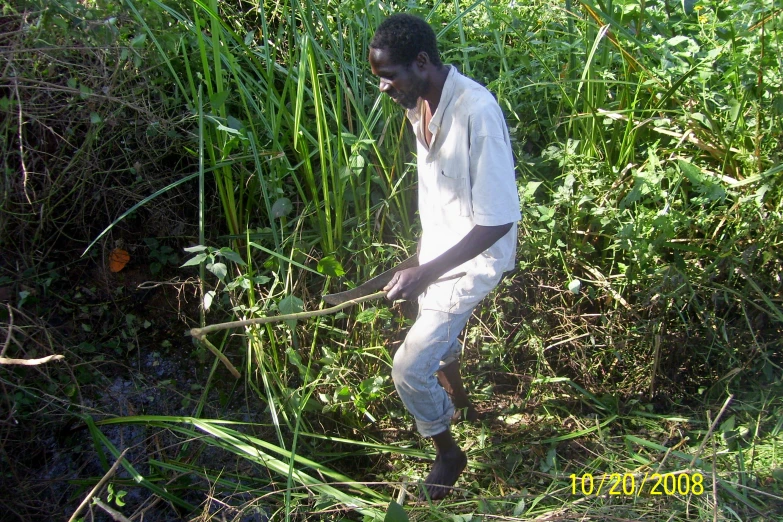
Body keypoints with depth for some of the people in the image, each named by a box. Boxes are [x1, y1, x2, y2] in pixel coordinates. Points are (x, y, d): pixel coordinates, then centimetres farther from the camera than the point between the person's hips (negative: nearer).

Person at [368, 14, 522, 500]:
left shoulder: (477, 113, -31)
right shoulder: (421, 104, -5)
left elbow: (498, 220, -29)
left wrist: (426, 272, -29)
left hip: (472, 260, -8)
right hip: (436, 250, 8)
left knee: (409, 367, -6)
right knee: (437, 337, 27)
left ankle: (448, 453, 21)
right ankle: (459, 401, 58)